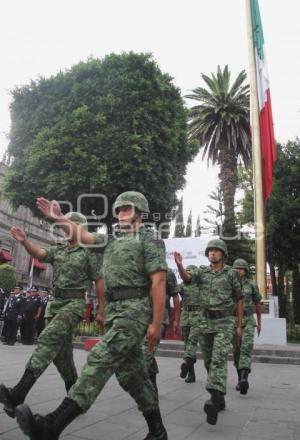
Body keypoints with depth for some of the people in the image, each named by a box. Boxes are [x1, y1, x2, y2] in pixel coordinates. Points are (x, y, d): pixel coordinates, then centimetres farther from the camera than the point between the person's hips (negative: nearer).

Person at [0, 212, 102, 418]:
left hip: (74, 303, -6)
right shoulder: (57, 250, 13)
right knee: (60, 352, 10)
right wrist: (25, 241, -27)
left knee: (48, 339, -25)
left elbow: (99, 282, 1)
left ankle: (18, 394, -31)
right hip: (55, 302, 7)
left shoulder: (89, 252, -1)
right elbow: (39, 253, -7)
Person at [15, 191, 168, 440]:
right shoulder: (111, 240, 21)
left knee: (101, 358, -19)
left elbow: (159, 282, -11)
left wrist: (156, 323, -16)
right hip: (113, 310, 8)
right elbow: (83, 236, 15)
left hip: (135, 309, -8)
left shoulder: (150, 239, -3)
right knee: (131, 373, 10)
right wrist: (59, 218, 2)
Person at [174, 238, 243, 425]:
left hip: (225, 322, -4)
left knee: (218, 360, -19)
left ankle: (214, 402, -29)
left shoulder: (232, 273, -2)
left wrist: (240, 325, 2)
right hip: (206, 322, 4)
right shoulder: (202, 273, 5)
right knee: (209, 362, 9)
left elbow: (239, 299, 4)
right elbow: (186, 278, -17)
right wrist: (179, 264, -38)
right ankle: (220, 398, 25)